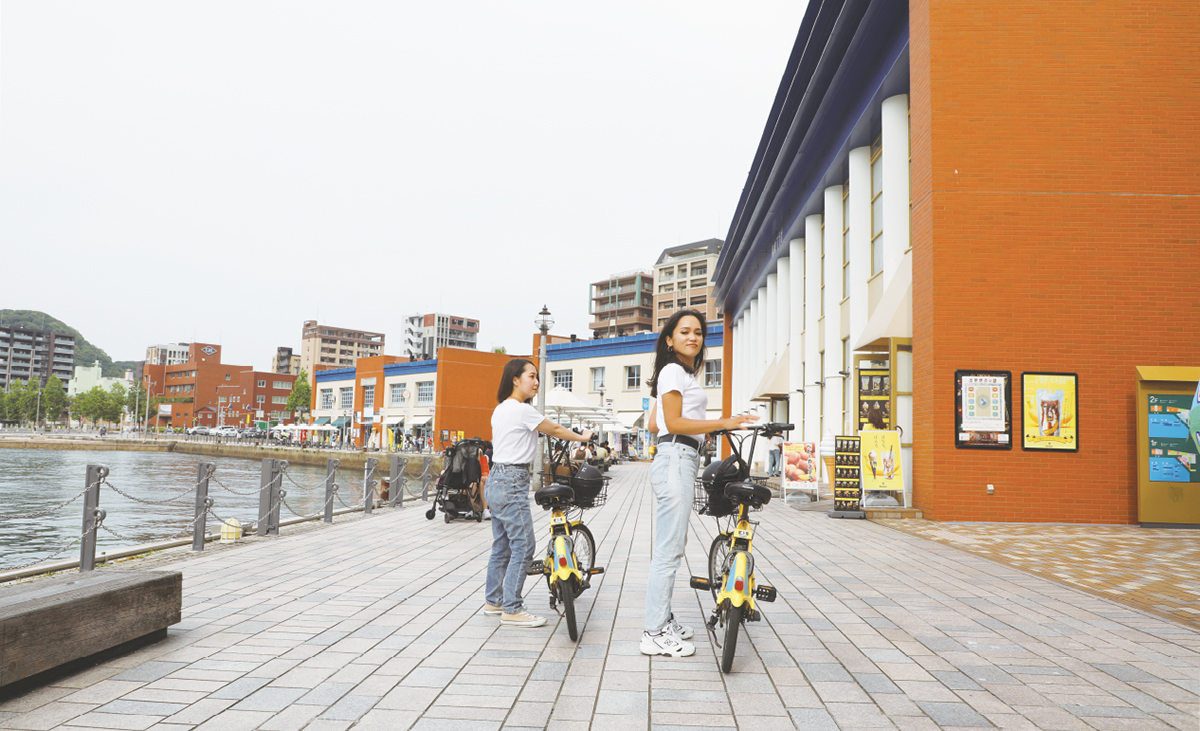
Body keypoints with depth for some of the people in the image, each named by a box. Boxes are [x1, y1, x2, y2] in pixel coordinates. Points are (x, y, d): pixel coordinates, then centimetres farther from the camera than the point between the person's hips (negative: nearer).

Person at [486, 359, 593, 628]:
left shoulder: (500, 410, 15)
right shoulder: (522, 410, -14)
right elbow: (555, 430, -4)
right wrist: (583, 437, 11)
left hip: (495, 481, 10)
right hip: (512, 483, -10)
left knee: (501, 547, 16)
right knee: (523, 547, -5)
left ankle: (493, 601, 25)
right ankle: (512, 610, -1)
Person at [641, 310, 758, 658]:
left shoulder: (682, 373, 25)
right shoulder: (673, 370, -6)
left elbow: (654, 422, 25)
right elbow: (674, 423, -14)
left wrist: (700, 434, 35)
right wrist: (724, 423, -17)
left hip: (680, 461, 11)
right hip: (676, 460, -11)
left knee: (673, 547, 14)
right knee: (668, 550, -9)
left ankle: (663, 620, 24)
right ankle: (655, 634, -5)